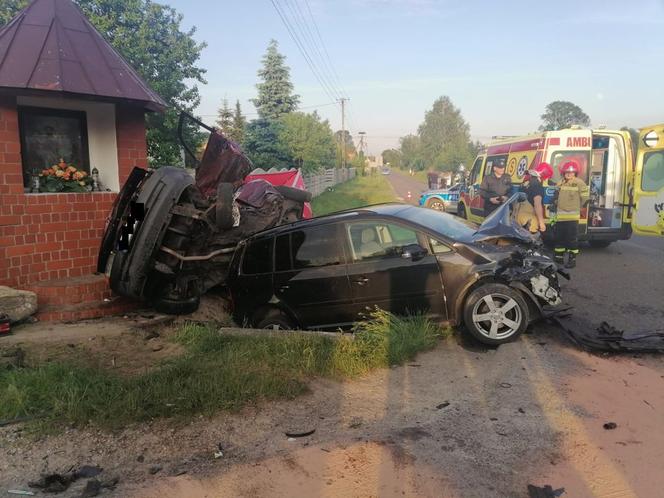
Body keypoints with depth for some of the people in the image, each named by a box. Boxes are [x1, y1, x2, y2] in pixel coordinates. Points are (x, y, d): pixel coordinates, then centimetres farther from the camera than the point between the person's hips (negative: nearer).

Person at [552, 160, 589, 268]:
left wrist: (575, 207, 5)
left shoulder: (579, 183, -7)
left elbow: (584, 198, -4)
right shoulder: (561, 184, 12)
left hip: (572, 216, -6)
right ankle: (559, 257, 25)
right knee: (559, 237, 13)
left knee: (572, 238, -5)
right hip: (560, 215, 6)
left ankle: (572, 259, 1)